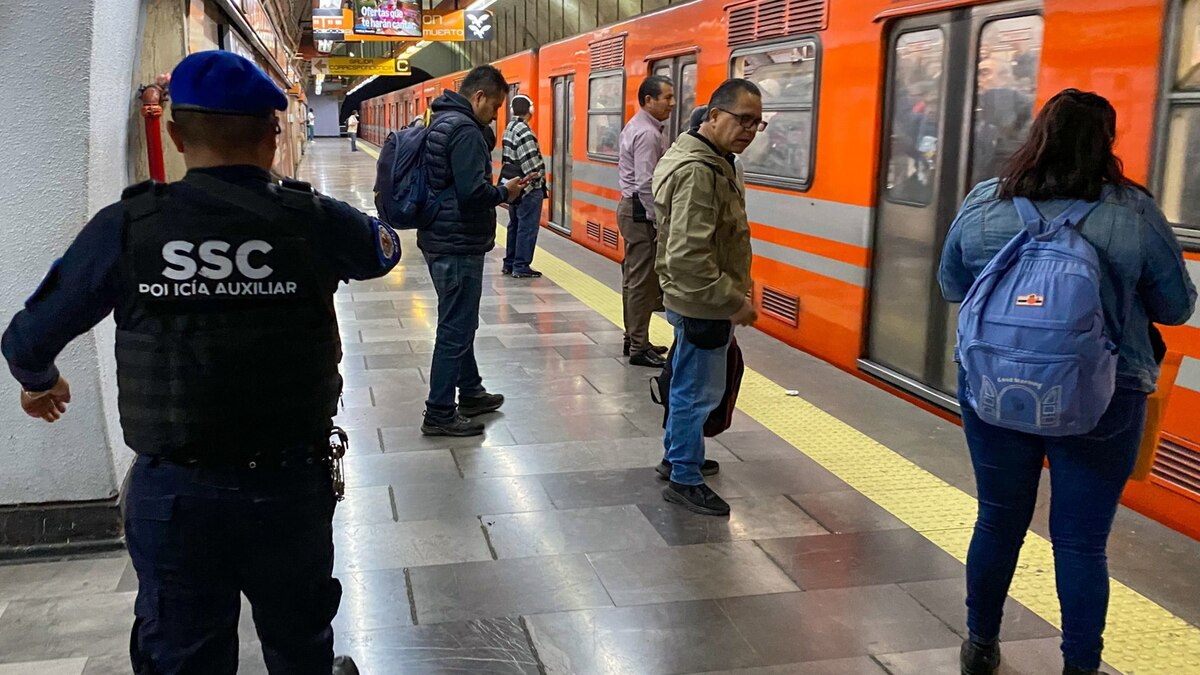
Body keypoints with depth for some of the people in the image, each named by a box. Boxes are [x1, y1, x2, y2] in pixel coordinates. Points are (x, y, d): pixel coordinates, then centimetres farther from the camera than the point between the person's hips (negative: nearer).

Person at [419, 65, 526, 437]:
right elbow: (473, 191, -26)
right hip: (459, 244, -11)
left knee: (460, 322, 21)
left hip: (441, 239, 11)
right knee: (456, 328, -3)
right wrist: (504, 193, -8)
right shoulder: (465, 130, -19)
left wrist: (495, 190, 9)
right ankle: (439, 414, 5)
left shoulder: (441, 122, 13)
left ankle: (470, 392, 35)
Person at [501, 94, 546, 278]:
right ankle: (521, 267, -1)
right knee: (527, 228, -3)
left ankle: (509, 263, 23)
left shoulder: (509, 129, 10)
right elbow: (531, 161, -22)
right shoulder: (524, 131, -19)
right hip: (529, 188, -10)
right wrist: (539, 176, -8)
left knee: (515, 225, 17)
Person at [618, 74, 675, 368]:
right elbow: (646, 184, -23)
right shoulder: (647, 134, -17)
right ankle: (639, 348, -1)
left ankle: (633, 339, 25)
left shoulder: (636, 126, 15)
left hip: (631, 208, 11)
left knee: (634, 279, 16)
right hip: (641, 213, -11)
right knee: (642, 282, -6)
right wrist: (659, 222, -20)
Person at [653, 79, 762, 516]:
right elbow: (689, 257, -30)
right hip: (702, 304, -11)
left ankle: (676, 456, 38)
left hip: (698, 301, 11)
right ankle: (684, 480, 14)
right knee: (697, 390, 1)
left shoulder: (711, 161, 10)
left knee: (688, 384, 22)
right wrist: (733, 302, -24)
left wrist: (729, 297, 20)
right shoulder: (697, 172, -24)